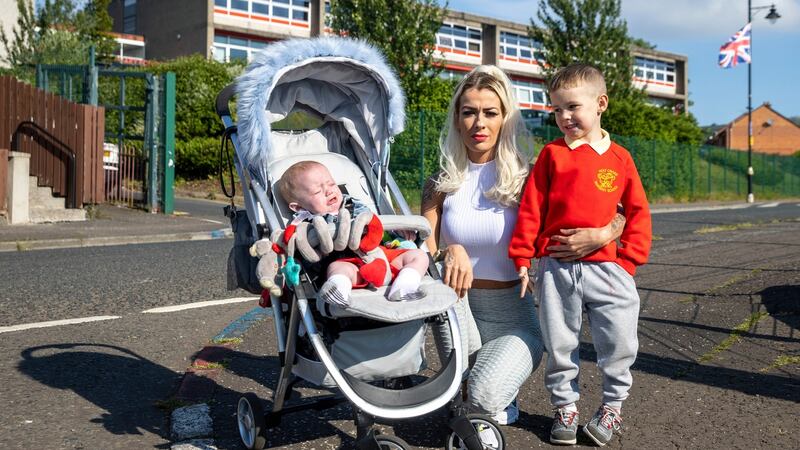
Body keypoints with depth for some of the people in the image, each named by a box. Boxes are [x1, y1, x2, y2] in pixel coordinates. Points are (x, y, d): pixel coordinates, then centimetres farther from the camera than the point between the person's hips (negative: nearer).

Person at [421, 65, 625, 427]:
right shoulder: (440, 185, 1)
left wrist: (601, 235, -29)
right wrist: (448, 253, -28)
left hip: (514, 317, -2)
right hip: (459, 314, 3)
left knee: (484, 397, -28)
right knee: (441, 273, -30)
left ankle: (501, 405, 12)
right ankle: (464, 384, -7)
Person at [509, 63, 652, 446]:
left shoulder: (620, 158, 5)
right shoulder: (552, 154, 3)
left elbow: (638, 212, 9)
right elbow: (531, 208, 3)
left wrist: (629, 259, 1)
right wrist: (522, 258, 0)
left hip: (607, 267, 1)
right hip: (556, 269, 0)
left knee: (619, 343, 2)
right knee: (559, 345, 9)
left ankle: (612, 406, 23)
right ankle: (565, 407, 26)